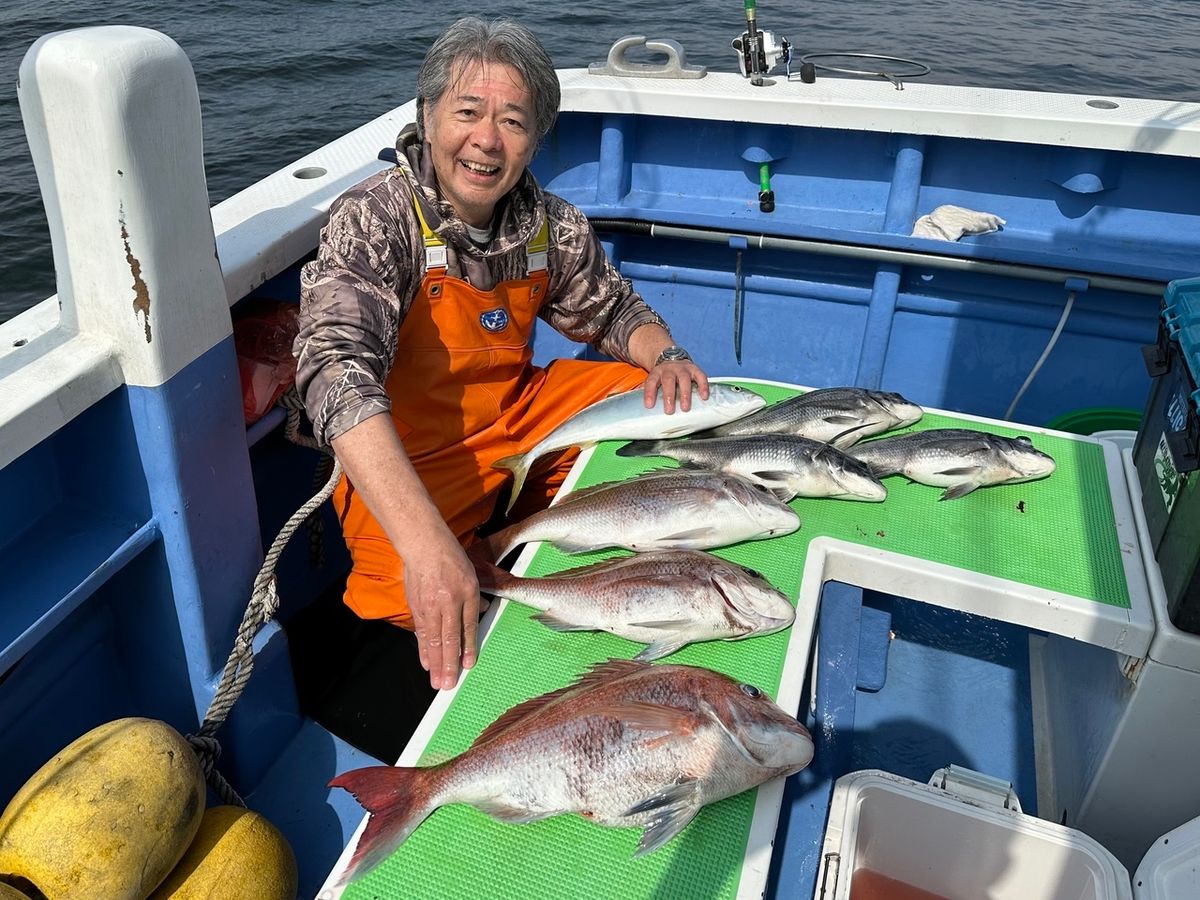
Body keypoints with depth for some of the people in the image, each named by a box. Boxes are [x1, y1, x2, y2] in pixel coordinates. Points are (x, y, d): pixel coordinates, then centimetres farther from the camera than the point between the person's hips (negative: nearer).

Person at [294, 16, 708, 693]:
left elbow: (612, 308, 12)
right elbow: (338, 371, -38)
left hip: (518, 410, 6)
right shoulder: (377, 218, -23)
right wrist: (427, 545, -50)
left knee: (665, 400, 0)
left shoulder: (551, 224, -6)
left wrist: (666, 356, -12)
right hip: (409, 451, -6)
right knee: (413, 604, -32)